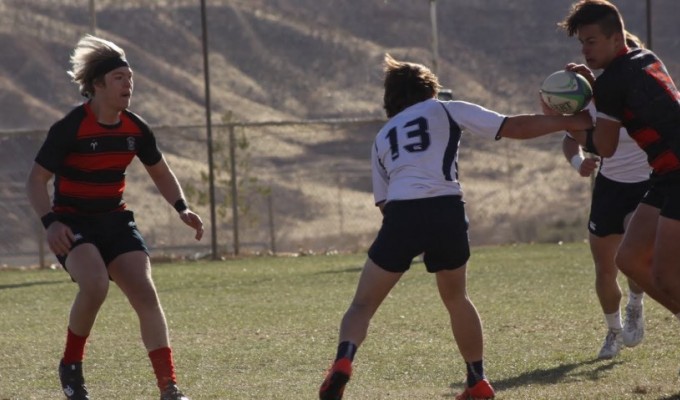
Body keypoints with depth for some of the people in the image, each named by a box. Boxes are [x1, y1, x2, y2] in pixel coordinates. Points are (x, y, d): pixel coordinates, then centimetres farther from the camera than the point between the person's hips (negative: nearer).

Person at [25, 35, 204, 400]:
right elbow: (36, 180, -13)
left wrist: (181, 208, 0)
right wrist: (50, 222, -28)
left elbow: (160, 172, 16)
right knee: (95, 284, -31)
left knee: (145, 294, -11)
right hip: (72, 223, -5)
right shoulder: (69, 129, -17)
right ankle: (71, 365, -7)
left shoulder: (136, 130, 0)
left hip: (114, 220, 5)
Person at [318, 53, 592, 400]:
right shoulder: (445, 110, 20)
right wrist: (571, 122, 17)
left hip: (400, 214, 0)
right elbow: (514, 127, 12)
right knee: (455, 297, 25)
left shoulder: (382, 137, 28)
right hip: (447, 211, 0)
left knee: (363, 304, 7)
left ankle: (342, 362, -21)